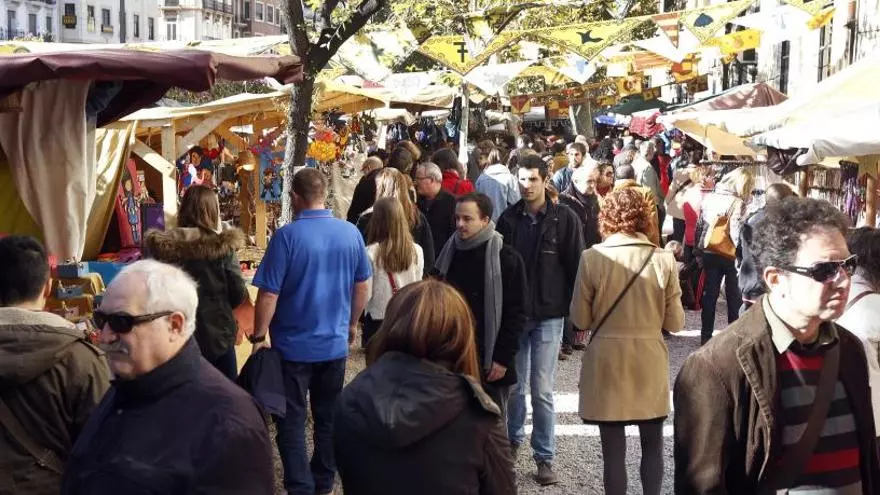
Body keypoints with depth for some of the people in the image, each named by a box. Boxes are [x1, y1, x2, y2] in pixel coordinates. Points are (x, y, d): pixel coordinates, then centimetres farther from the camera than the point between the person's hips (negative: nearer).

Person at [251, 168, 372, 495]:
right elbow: (363, 285, 7)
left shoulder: (287, 236, -18)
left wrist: (259, 336, -4)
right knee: (329, 418, 17)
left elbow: (269, 294, -16)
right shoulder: (351, 233, -4)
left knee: (292, 421, 8)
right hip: (335, 343, 4)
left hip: (293, 345, -4)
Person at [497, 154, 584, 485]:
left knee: (542, 390, -1)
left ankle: (545, 457, 10)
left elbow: (576, 266, -3)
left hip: (548, 315, -2)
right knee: (514, 385, 12)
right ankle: (513, 438, 34)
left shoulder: (564, 219, -4)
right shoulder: (509, 218, 3)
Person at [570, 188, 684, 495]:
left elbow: (580, 320, -5)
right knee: (652, 445, 20)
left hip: (607, 362, -1)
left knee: (613, 450, 9)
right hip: (650, 362, 1)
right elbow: (675, 322, -2)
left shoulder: (592, 257, -11)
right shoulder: (664, 259, -7)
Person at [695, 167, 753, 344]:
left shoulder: (709, 198, 2)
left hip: (709, 254, 4)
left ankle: (706, 335, 14)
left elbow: (699, 227, 5)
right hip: (729, 256, -4)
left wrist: (698, 252, 11)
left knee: (709, 295, 11)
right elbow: (736, 233, -21)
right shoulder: (737, 203, -14)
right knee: (734, 297, 10)